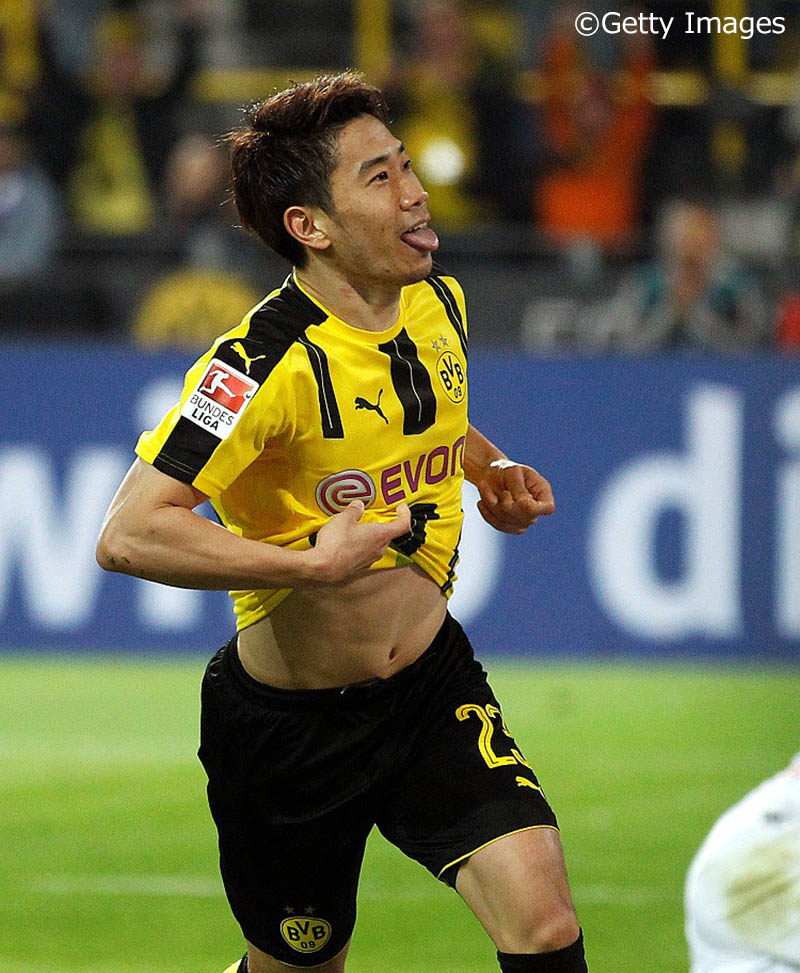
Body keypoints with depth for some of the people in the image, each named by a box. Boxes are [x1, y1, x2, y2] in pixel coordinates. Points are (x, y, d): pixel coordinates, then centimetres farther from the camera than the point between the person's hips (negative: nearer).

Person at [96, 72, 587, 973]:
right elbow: (128, 536, -33)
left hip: (435, 684, 5)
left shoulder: (439, 302, -1)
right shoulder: (264, 364, -25)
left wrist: (493, 473, 6)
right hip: (288, 724, -5)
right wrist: (317, 562, -32)